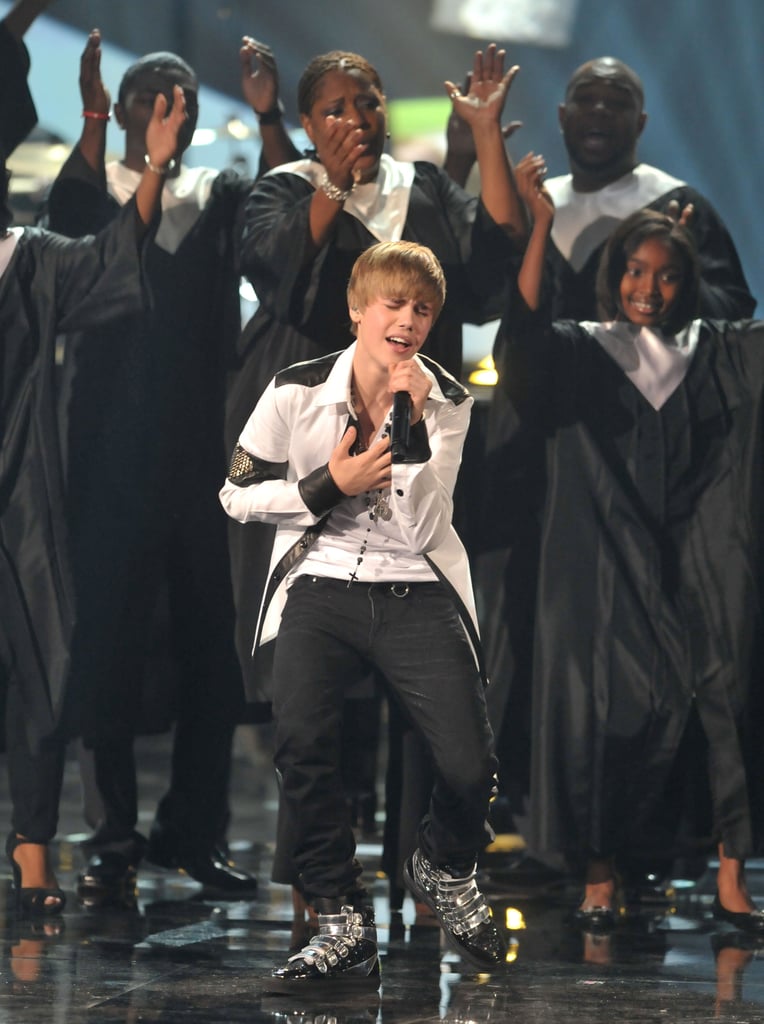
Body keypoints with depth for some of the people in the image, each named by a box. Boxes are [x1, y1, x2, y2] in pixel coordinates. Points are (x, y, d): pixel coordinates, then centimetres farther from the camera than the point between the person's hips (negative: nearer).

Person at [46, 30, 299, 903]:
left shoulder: (220, 199, 13)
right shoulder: (95, 188, 7)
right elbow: (69, 224, -16)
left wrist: (268, 117, -19)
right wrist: (91, 121, -29)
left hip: (204, 451, 3)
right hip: (112, 457, -2)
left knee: (213, 646, 3)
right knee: (109, 642, -3)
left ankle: (193, 831, 13)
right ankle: (113, 839, 2)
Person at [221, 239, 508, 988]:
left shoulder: (446, 403, 1)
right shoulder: (297, 391, -1)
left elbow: (420, 530, -8)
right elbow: (238, 496, 7)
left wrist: (409, 425, -18)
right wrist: (328, 487, -7)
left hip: (417, 592, 1)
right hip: (321, 585, -1)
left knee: (469, 766, -18)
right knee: (300, 743, -29)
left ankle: (444, 870, 19)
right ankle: (342, 923, -11)